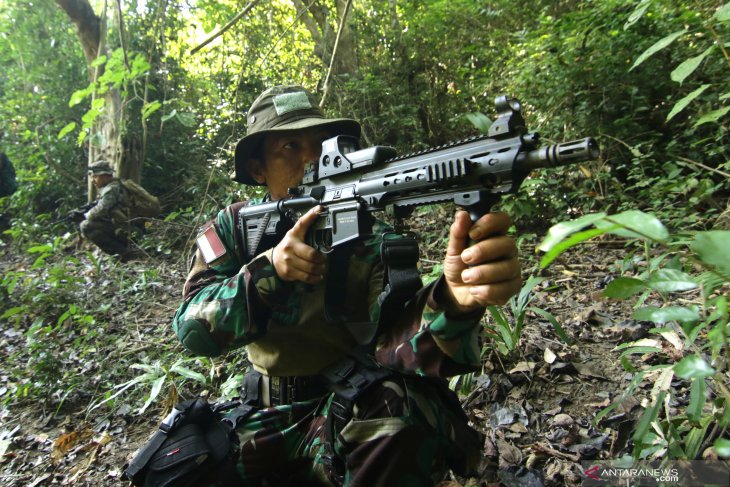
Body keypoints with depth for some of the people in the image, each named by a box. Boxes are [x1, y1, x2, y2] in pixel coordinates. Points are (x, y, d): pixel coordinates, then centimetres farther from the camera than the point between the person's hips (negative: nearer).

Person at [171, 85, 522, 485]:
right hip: (267, 420, 4)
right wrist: (269, 269, -31)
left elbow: (391, 338, -27)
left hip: (355, 416, -3)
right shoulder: (231, 229, -5)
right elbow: (194, 329, -14)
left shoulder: (370, 240, -14)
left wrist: (453, 301, -49)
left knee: (402, 416, -33)